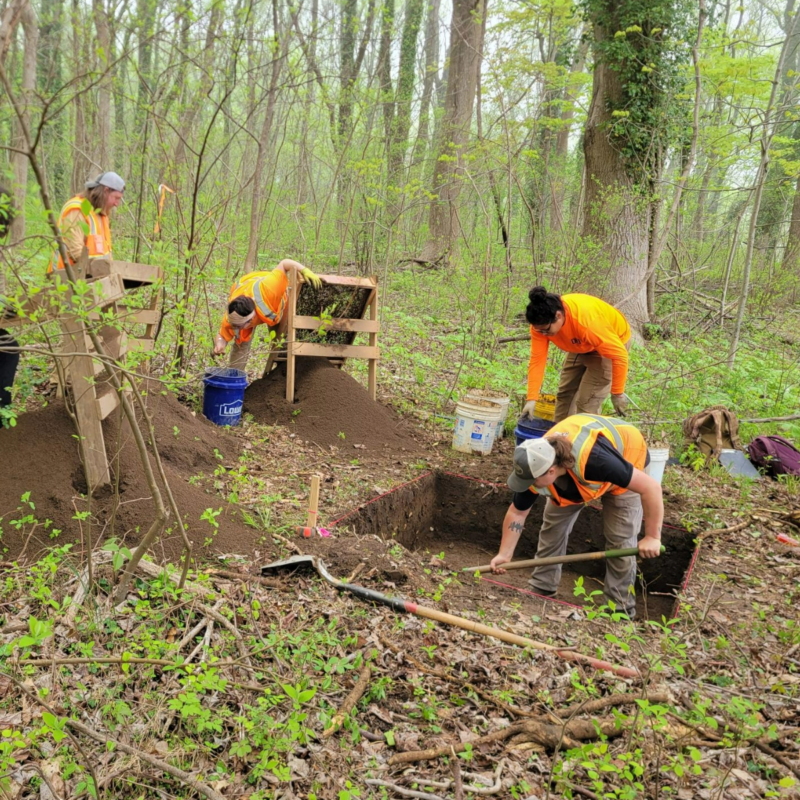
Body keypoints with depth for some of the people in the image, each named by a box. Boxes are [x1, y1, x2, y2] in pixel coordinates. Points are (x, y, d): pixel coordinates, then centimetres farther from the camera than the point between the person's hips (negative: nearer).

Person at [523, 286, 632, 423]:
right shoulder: (541, 322, -26)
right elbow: (537, 359, -23)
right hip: (581, 346, 6)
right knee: (564, 394, 11)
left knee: (587, 402, -13)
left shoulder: (588, 321, -42)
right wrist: (531, 399, -27)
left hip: (612, 343, -6)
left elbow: (619, 355, -35)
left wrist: (617, 393, -26)